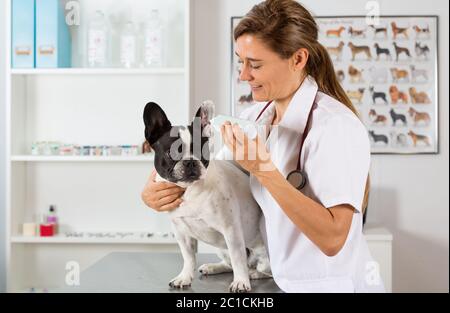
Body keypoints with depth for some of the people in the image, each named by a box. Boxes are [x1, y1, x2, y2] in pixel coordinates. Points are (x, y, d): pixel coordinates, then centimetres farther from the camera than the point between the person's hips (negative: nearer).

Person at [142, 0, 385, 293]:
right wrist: (153, 190, -10)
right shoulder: (256, 116, -2)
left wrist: (265, 171, -32)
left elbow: (332, 239, -27)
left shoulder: (335, 125, -22)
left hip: (336, 284, -6)